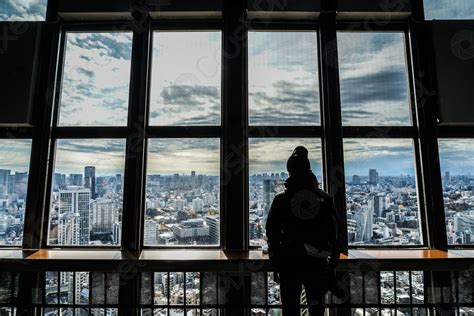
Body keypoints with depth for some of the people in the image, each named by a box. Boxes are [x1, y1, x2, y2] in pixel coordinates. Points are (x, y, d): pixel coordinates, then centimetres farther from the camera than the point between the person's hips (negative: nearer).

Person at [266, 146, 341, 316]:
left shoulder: (280, 200, -6)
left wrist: (275, 264, 6)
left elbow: (272, 235, -3)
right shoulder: (325, 199, -1)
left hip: (289, 264, -1)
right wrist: (332, 265, 9)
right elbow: (334, 235, 1)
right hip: (317, 263, 2)